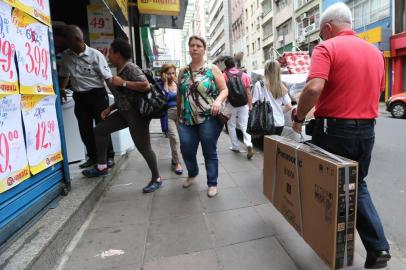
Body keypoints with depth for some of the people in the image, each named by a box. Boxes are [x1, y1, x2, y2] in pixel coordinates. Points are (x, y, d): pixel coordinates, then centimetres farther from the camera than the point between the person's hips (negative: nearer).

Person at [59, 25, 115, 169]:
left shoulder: (95, 54, -10)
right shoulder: (66, 56, 4)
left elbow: (108, 77, -11)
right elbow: (65, 75, 20)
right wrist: (61, 90, 11)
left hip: (97, 94, -5)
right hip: (79, 97, 5)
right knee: (84, 128, 9)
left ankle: (109, 156, 13)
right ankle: (93, 156, 24)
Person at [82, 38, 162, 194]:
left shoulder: (130, 68, -13)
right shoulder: (121, 70, 15)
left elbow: (146, 86, -27)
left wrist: (123, 83, -20)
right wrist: (110, 109, 15)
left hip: (137, 113, -10)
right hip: (125, 111, 10)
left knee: (143, 147, -5)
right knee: (99, 130, 15)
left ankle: (156, 179, 13)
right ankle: (102, 167, 25)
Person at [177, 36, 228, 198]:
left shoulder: (212, 69, 2)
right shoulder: (183, 72, 11)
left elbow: (224, 90, 1)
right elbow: (179, 96, 16)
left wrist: (218, 101, -19)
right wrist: (179, 115, 15)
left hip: (209, 119, -3)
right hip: (187, 120, 4)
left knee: (210, 152, 4)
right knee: (186, 152, 5)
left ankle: (212, 183, 23)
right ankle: (192, 173, 37)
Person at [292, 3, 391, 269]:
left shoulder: (327, 48, -9)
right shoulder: (375, 52, 12)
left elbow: (314, 88, -25)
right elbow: (377, 92, 18)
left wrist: (299, 118, -12)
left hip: (334, 130, -6)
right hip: (366, 130, 6)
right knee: (357, 185, 22)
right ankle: (378, 247, 16)